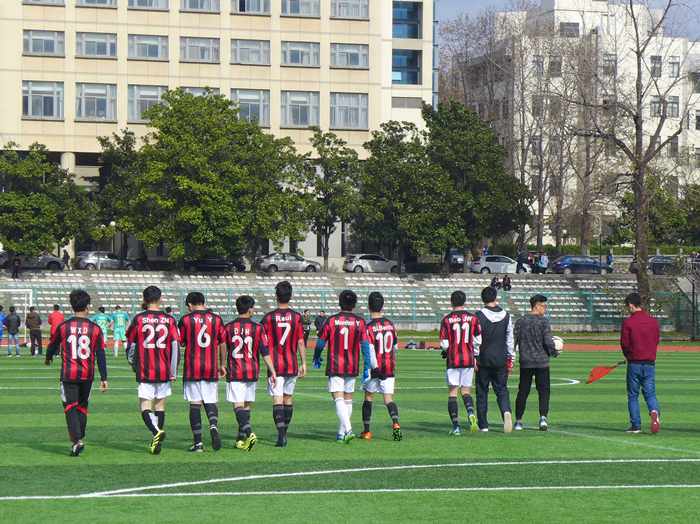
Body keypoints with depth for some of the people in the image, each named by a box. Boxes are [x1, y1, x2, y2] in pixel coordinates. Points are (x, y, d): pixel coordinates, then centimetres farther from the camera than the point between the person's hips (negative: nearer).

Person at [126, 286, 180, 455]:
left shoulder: (138, 320, -3)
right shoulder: (169, 320, 1)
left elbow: (130, 345, 4)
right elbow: (176, 346, -1)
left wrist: (133, 365, 22)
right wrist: (173, 372, 7)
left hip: (145, 372, -2)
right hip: (164, 371, 2)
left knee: (145, 406, -1)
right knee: (160, 405, 13)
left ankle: (156, 431, -27)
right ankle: (157, 442, 15)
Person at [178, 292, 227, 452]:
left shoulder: (185, 320, -3)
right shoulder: (216, 319, 3)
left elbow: (181, 342, 5)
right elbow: (223, 344, 6)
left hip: (192, 368, -2)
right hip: (211, 368, 2)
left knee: (195, 404, 1)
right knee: (210, 402, 10)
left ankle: (198, 442, -1)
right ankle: (214, 425, -20)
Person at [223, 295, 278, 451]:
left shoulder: (228, 327, -2)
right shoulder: (257, 328, -3)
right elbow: (266, 352, -5)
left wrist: (223, 366, 26)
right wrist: (273, 373, -3)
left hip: (234, 372, -2)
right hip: (252, 372, 2)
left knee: (238, 405, -6)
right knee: (246, 405, 13)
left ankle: (249, 433, -28)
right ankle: (241, 439, 17)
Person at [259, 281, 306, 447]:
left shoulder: (269, 317, -6)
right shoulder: (297, 317, -1)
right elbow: (300, 342, 1)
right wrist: (303, 363, 8)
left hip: (275, 365, -2)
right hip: (292, 364, 2)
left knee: (277, 399, -6)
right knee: (288, 397, 15)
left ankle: (281, 435, -20)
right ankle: (284, 433, 22)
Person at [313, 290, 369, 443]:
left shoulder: (331, 320, -5)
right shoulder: (360, 322, 0)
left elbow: (320, 343, 1)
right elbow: (365, 346, -2)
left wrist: (317, 358, 20)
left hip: (335, 367, -3)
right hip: (352, 367, 3)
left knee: (338, 398, -9)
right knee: (348, 399, 15)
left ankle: (348, 429, -28)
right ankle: (342, 433, 21)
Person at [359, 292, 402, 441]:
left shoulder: (369, 327, -12)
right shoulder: (390, 324, 4)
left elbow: (370, 350, -19)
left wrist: (375, 368, -19)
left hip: (374, 369, -3)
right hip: (389, 368, 3)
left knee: (368, 398, 12)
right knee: (389, 399, 1)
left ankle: (366, 432, 18)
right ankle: (396, 424, -25)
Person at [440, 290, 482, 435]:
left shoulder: (447, 320, -6)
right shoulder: (472, 318, 2)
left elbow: (444, 344, -8)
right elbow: (478, 340, 4)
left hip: (453, 361, -2)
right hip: (469, 360, 2)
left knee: (452, 393, 3)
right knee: (466, 391, 12)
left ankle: (456, 427, -2)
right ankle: (471, 413, -18)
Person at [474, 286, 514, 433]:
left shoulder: (479, 316, -6)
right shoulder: (506, 316, 4)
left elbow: (476, 340, -8)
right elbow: (510, 339, 8)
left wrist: (474, 359, -3)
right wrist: (511, 359, 15)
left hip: (484, 360, -2)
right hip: (501, 360, 2)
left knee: (482, 392, 7)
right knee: (502, 390, 7)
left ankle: (483, 425, 8)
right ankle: (506, 411, -22)